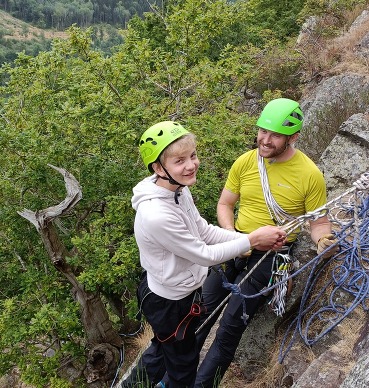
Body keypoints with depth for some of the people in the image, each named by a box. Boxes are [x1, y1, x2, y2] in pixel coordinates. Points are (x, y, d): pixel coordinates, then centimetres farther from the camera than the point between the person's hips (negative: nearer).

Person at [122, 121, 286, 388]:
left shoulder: (180, 189, -10)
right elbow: (205, 255, -27)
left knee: (165, 346, 34)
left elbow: (205, 231, 0)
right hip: (170, 302, -8)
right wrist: (252, 240, -20)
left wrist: (252, 238, -9)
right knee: (184, 363, 20)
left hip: (177, 290, 8)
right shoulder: (157, 215, -37)